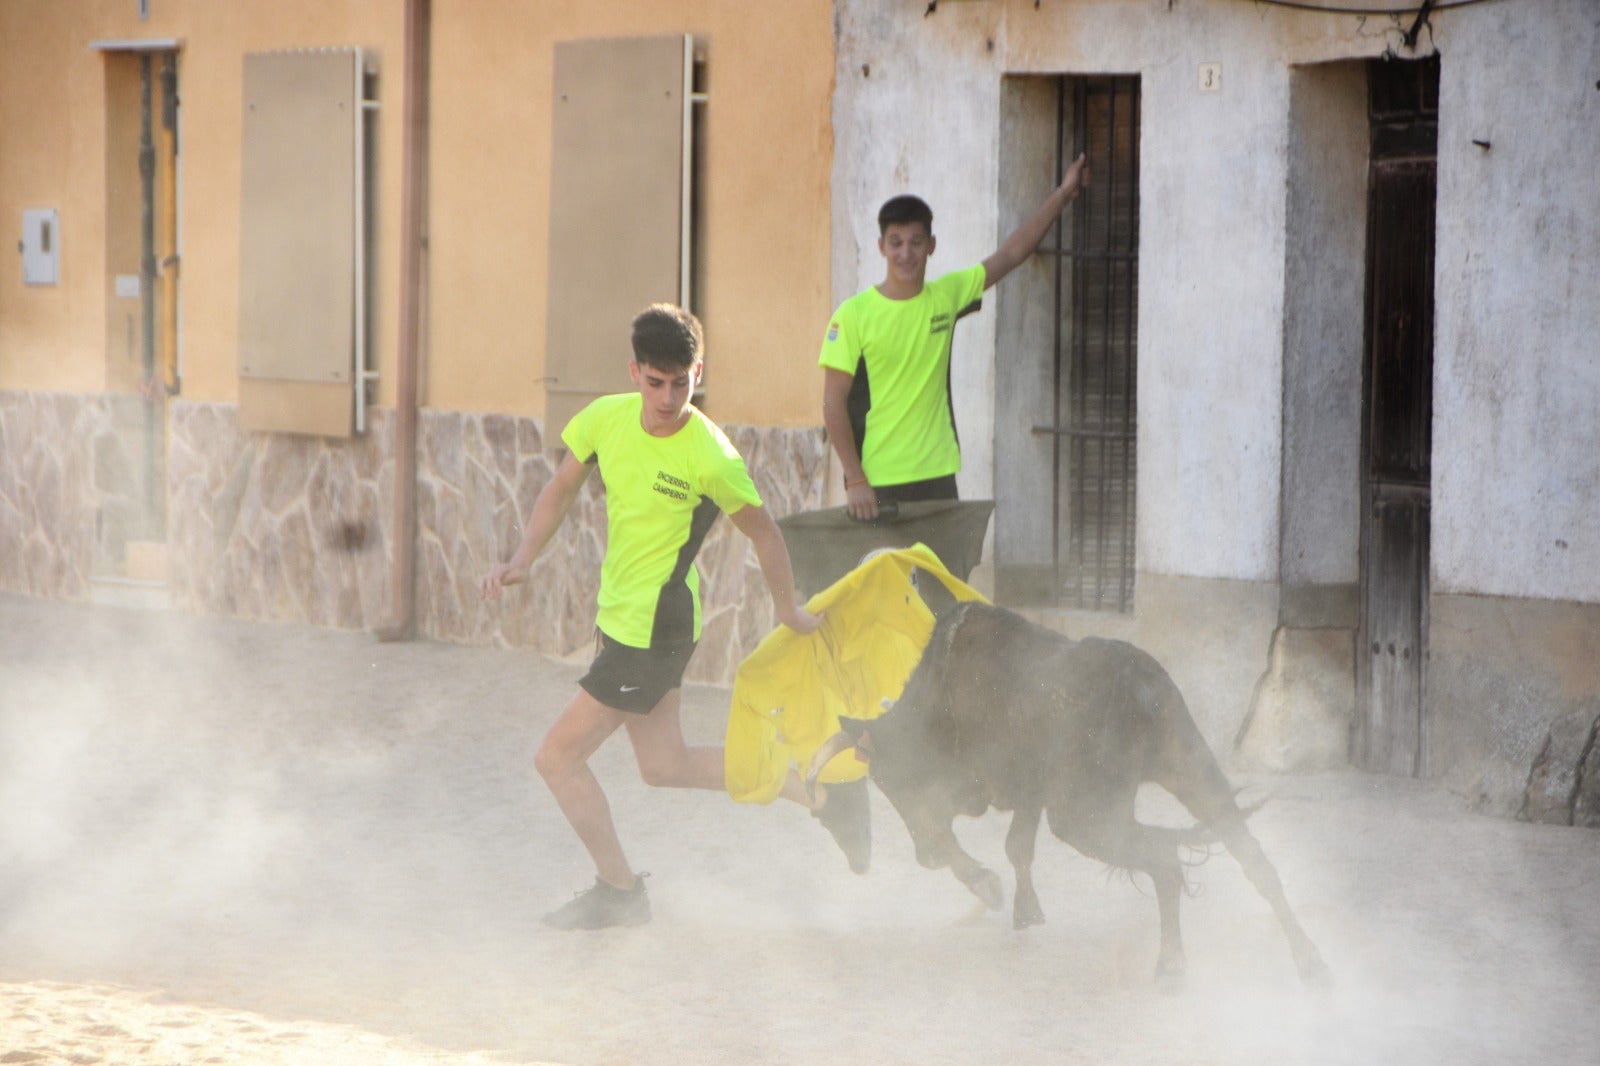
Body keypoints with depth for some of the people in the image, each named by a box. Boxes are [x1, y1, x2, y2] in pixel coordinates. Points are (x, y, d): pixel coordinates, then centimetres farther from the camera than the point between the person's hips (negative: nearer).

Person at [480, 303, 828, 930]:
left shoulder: (710, 457, -22)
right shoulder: (606, 419, -5)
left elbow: (763, 533, -8)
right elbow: (561, 490, 11)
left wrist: (789, 613, 4)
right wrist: (521, 562, -2)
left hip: (653, 631, -8)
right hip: (618, 616, 8)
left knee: (557, 758, -4)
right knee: (666, 767, 18)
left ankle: (619, 891, 12)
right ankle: (804, 785, 29)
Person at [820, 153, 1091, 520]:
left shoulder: (946, 296, 5)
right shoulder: (854, 315, -8)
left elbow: (1011, 254, 13)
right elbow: (834, 404, -8)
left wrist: (1063, 195, 11)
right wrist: (855, 481, -13)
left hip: (938, 476, 4)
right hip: (877, 484, -4)